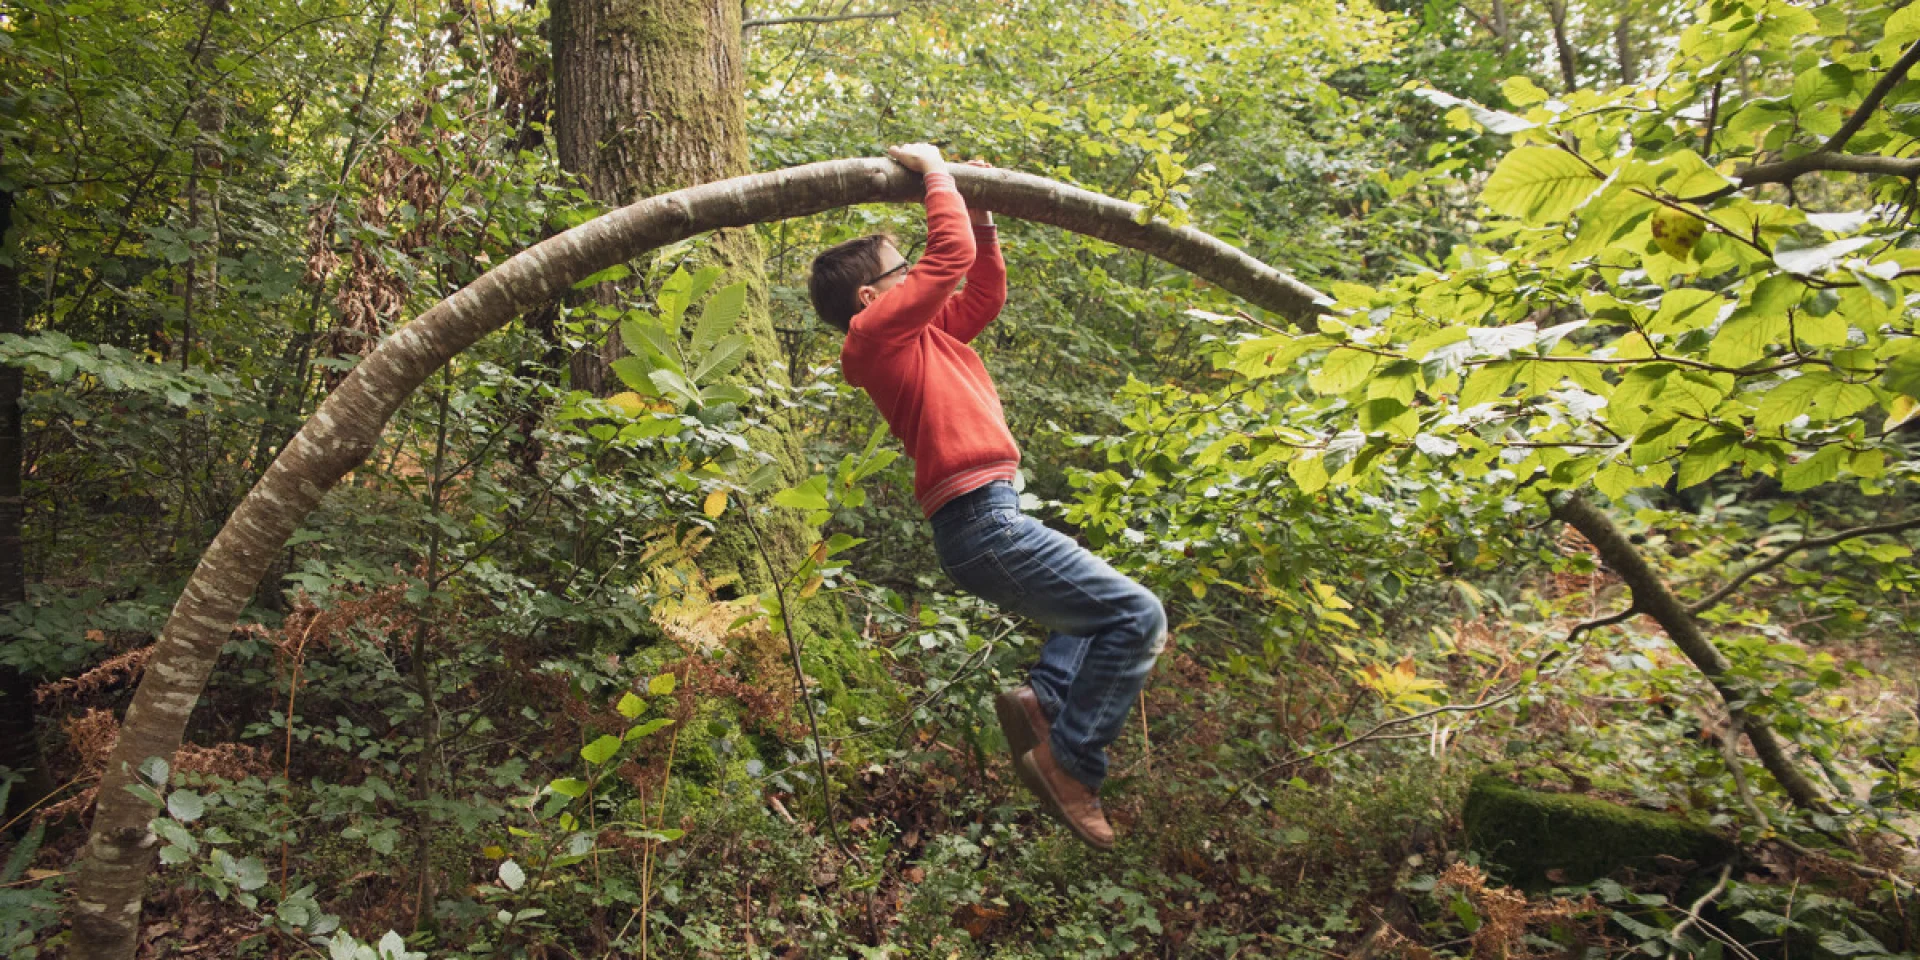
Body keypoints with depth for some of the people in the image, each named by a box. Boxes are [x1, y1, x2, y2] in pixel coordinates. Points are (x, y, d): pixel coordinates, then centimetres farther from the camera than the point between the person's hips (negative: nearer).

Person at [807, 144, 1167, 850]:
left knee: (1107, 608, 26)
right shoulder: (879, 331, -6)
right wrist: (933, 168, 1)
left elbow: (985, 293, 31)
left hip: (986, 525, 11)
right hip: (983, 521, -11)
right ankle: (1068, 760, -8)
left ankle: (1043, 698, 7)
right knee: (1137, 616, -12)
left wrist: (981, 218, 22)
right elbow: (951, 256, -13)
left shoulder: (923, 336, 21)